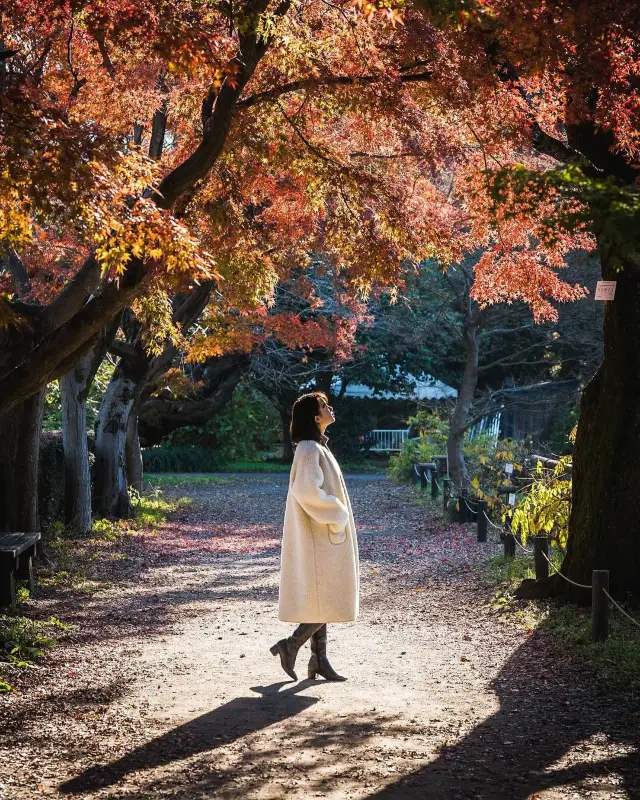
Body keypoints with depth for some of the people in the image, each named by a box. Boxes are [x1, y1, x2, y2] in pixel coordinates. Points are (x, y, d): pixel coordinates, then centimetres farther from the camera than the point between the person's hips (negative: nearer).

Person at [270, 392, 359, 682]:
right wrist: (336, 514, -17)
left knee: (322, 601, 11)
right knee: (329, 601, -5)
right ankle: (290, 646, 1)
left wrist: (336, 514, 19)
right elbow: (307, 490, -27)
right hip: (319, 537, -10)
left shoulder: (316, 447, 15)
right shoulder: (310, 449, -16)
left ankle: (319, 660, 14)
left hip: (322, 536, 10)